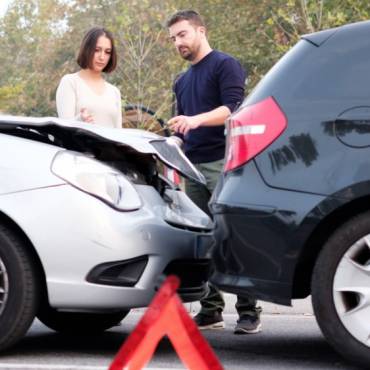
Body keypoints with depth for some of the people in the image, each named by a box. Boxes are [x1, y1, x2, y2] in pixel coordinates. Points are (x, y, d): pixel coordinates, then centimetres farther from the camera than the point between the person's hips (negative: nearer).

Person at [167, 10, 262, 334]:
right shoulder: (182, 82, 24)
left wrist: (196, 120, -27)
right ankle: (211, 310, 7)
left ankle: (249, 311, -8)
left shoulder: (224, 65, 0)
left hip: (223, 162, -7)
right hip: (194, 167, 7)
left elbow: (233, 107, -13)